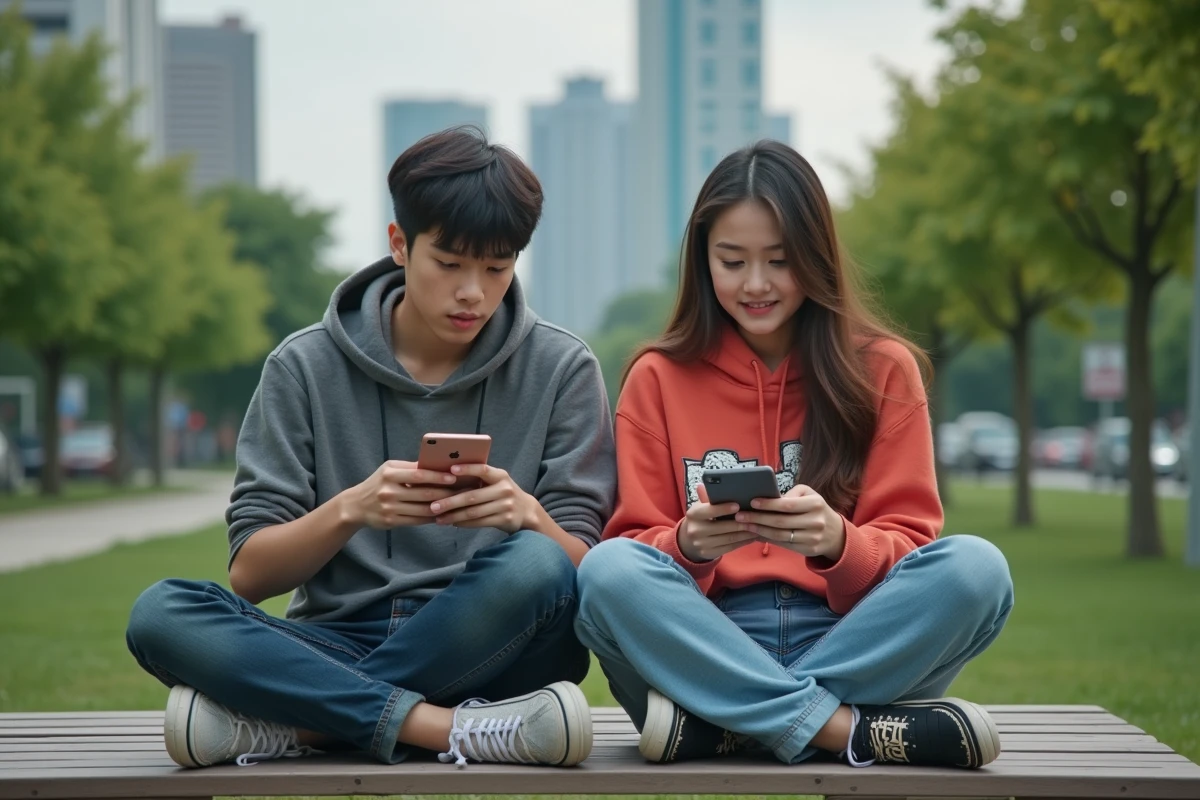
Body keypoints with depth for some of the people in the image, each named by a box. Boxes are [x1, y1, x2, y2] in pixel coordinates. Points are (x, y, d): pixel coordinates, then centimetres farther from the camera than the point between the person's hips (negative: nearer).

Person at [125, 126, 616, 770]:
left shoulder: (560, 369, 5)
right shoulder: (306, 367, 5)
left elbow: (584, 572, 0)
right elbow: (249, 575, 1)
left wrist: (527, 515, -22)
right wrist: (349, 510, -18)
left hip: (487, 654, -1)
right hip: (339, 646, 1)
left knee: (533, 567, -34)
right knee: (161, 613, -25)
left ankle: (282, 724, -23)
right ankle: (457, 728, -30)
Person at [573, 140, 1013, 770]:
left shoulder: (882, 369, 8)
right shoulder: (659, 378, 9)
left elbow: (908, 546, 2)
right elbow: (633, 551, 4)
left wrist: (836, 543, -21)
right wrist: (688, 547, -19)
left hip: (852, 644, 1)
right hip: (707, 645, 0)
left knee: (974, 567, -28)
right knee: (608, 571, -30)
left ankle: (715, 725, -25)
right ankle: (848, 729, -28)